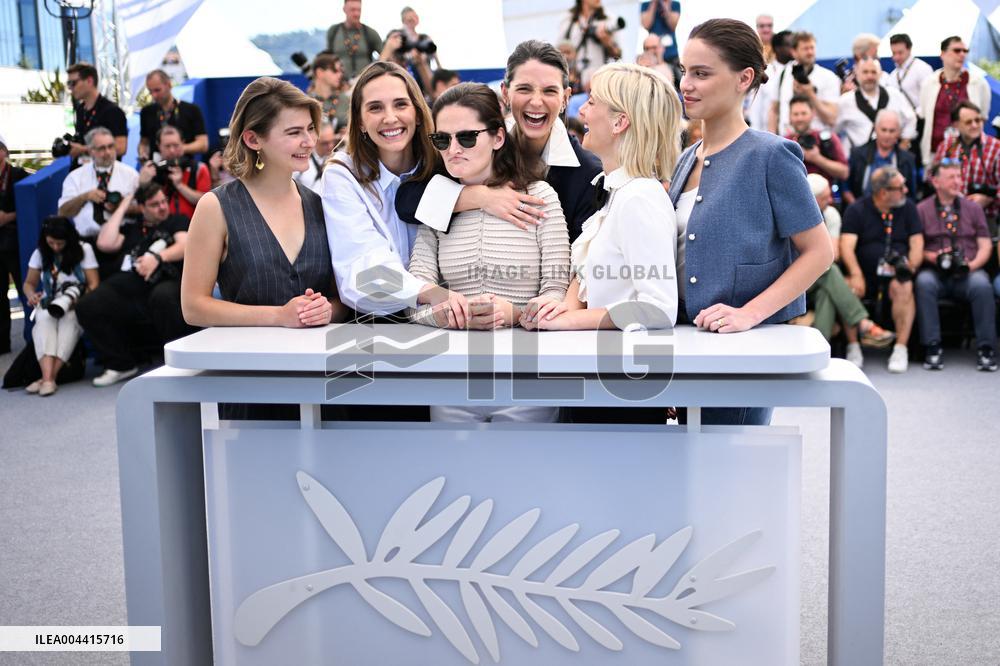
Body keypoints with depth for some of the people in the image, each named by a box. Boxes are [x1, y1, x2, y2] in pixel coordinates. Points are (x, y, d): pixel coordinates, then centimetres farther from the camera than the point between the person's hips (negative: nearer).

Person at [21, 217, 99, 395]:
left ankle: (49, 376, -44)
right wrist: (31, 295, -11)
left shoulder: (83, 249, -2)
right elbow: (29, 283, 14)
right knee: (44, 318, -34)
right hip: (48, 306, 2)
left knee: (69, 319, -37)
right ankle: (48, 377, -51)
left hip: (76, 306, -2)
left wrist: (77, 301, -25)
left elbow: (94, 284, -6)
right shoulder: (40, 253, 7)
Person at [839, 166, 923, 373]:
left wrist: (911, 267, -16)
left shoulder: (907, 207, 9)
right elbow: (847, 246, -10)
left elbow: (917, 244, 4)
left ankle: (901, 349, -28)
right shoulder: (856, 210, 2)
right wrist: (856, 274, -26)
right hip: (865, 273, -1)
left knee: (904, 287, -33)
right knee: (848, 287, -32)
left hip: (896, 275, 1)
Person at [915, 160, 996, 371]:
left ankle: (985, 349, -23)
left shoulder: (973, 208, 17)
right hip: (935, 272, -1)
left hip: (968, 273, 1)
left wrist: (972, 265, -7)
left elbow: (985, 246, 12)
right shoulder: (921, 210, 10)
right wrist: (933, 257, -15)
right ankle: (932, 348, -29)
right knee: (923, 282, -34)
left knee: (982, 285, -32)